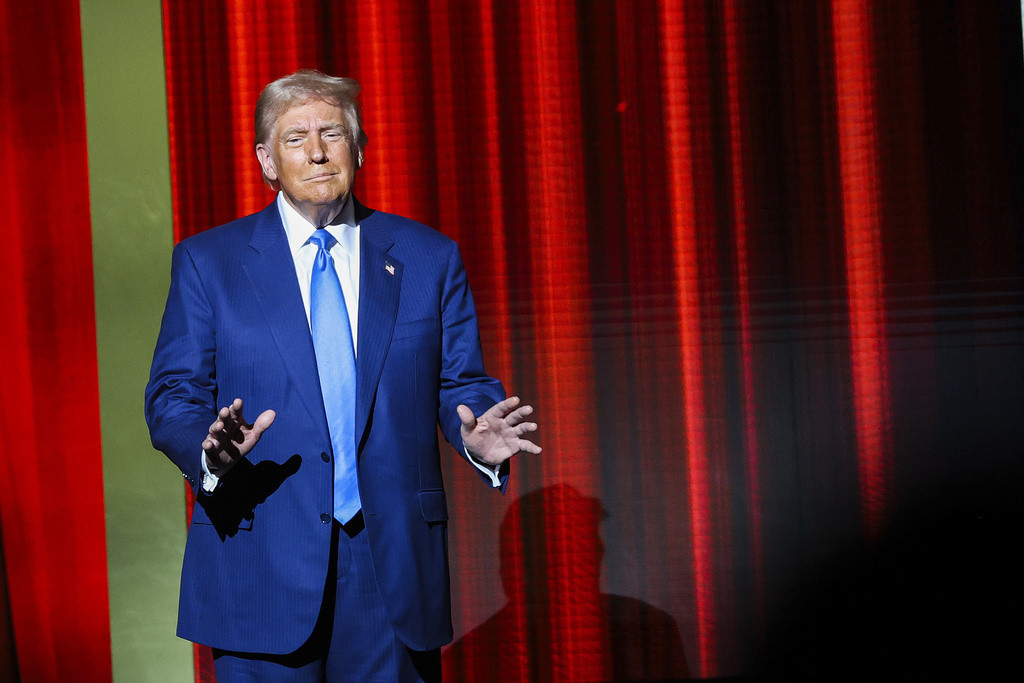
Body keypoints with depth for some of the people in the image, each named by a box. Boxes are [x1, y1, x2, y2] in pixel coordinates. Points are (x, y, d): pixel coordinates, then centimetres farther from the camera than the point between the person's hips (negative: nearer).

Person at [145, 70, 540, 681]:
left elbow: (460, 384, 8)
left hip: (395, 564, 1)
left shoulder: (430, 258, 8)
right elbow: (173, 396, 2)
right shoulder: (207, 261, 5)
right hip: (261, 564, -1)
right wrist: (212, 452, -19)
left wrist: (478, 436, -15)